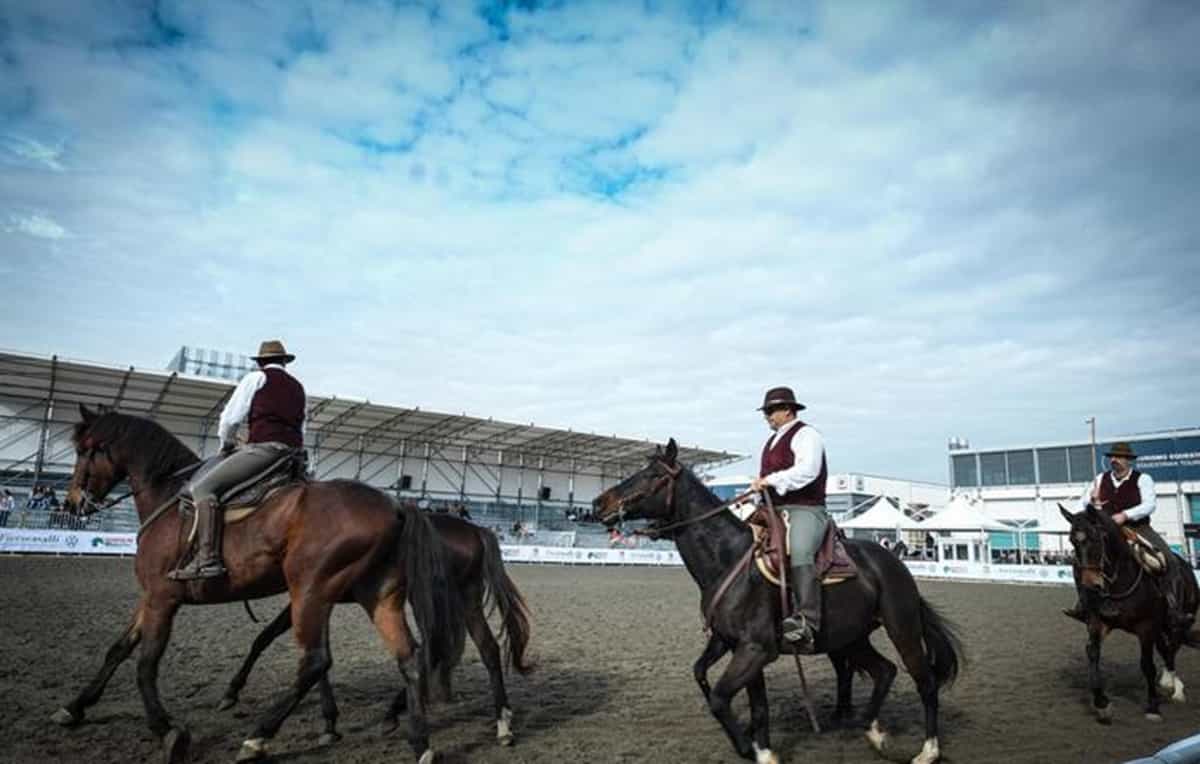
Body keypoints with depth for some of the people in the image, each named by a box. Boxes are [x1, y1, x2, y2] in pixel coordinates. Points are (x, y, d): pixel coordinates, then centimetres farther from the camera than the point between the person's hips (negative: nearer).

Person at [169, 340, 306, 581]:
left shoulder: (256, 378, 10)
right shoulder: (297, 386, 26)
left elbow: (230, 418, 7)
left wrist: (226, 446, 23)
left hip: (263, 448, -7)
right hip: (293, 454, 7)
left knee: (203, 487, -9)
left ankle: (207, 559, -23)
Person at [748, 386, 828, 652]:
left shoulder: (806, 435, -3)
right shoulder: (772, 441, 23)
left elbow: (807, 470, -19)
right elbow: (765, 477, 30)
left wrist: (771, 480, -21)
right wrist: (757, 488, 10)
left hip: (805, 509, -9)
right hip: (774, 510, 10)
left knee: (799, 551, -34)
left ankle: (807, 623, -40)